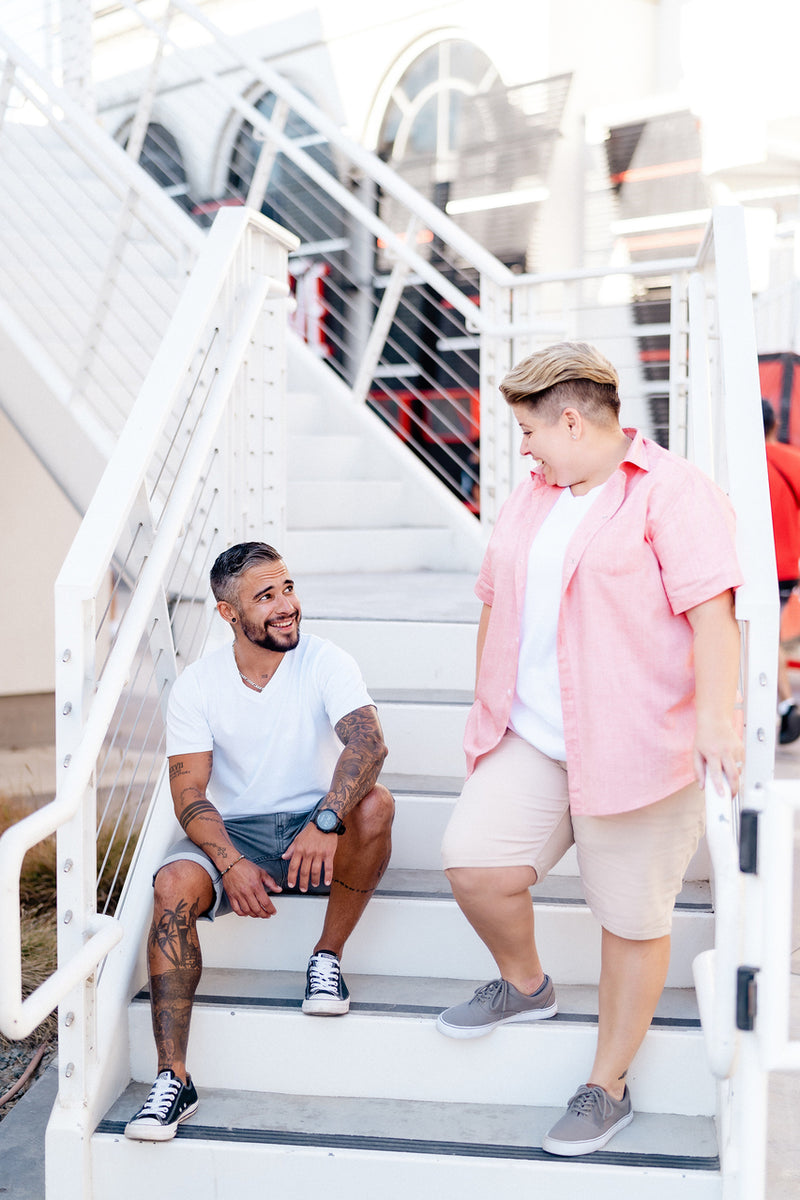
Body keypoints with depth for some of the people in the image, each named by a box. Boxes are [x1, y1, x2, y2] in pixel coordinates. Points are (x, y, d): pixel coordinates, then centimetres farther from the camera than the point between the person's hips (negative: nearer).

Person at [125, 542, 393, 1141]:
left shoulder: (327, 663, -9)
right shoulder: (196, 686, -5)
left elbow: (368, 742, -26)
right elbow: (189, 794, -10)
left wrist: (326, 821, -44)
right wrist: (231, 863, -29)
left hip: (316, 830, 0)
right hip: (232, 835, 1)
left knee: (373, 802, -31)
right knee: (173, 887, -29)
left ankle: (328, 957, -12)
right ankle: (173, 1078, -25)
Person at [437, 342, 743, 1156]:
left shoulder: (671, 492, -10)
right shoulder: (531, 498, 14)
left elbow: (710, 608, -18)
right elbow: (496, 601, 21)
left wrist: (717, 718, -26)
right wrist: (488, 702, 22)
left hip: (632, 745, -6)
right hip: (530, 738, 7)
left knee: (633, 920, 4)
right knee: (474, 863, -6)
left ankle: (608, 1087, 22)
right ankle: (524, 984, 25)